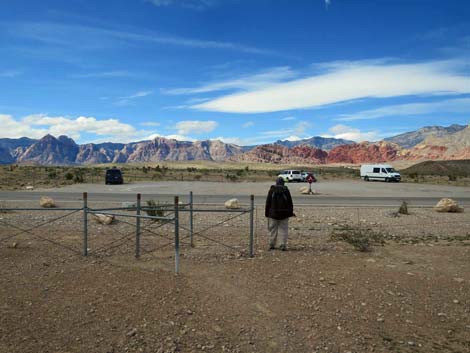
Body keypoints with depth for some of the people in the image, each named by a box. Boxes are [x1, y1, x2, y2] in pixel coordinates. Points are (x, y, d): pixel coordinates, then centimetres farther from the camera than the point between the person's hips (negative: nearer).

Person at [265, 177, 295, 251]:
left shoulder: (272, 190, 0)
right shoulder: (286, 190, -1)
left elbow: (268, 202, 1)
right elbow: (290, 202, 2)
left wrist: (267, 212, 7)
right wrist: (291, 212, 10)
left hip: (273, 213, 0)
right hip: (284, 214, 0)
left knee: (273, 229, 9)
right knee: (283, 230, 4)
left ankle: (272, 245, 12)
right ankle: (283, 245, 2)